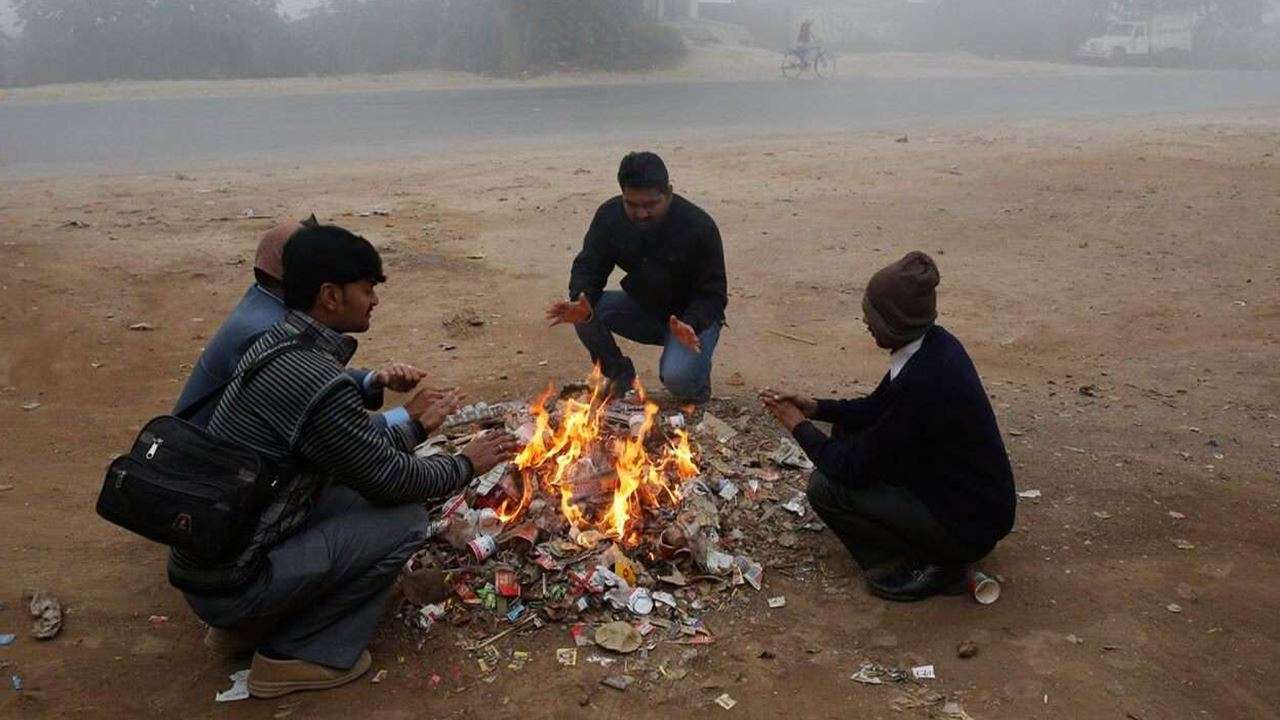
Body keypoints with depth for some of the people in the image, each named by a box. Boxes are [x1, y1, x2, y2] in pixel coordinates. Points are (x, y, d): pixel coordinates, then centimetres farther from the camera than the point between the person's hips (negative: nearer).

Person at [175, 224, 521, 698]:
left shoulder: (278, 343, 4)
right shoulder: (320, 383, -25)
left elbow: (357, 447, 15)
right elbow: (389, 479, -13)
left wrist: (417, 427, 26)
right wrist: (464, 466, 3)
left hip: (200, 562, 9)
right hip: (231, 583, -9)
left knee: (353, 490, 17)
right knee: (405, 519, -9)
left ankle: (245, 626, 18)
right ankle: (297, 654, 2)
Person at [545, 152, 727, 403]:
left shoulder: (699, 226, -23)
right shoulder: (609, 216, -12)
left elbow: (713, 294, -18)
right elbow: (588, 267, -9)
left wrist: (691, 324, -39)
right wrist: (582, 303, -33)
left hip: (691, 316, -4)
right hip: (642, 308, 5)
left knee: (679, 380, -32)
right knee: (586, 311, -23)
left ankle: (697, 372, 7)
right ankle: (620, 377, 0)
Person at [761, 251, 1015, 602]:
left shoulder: (921, 383, -31)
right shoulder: (933, 343, -4)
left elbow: (857, 469, -22)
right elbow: (877, 407, 12)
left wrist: (800, 427, -8)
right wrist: (816, 408, 3)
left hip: (969, 525, -9)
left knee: (825, 487, -12)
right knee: (849, 432, 13)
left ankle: (932, 564, -1)